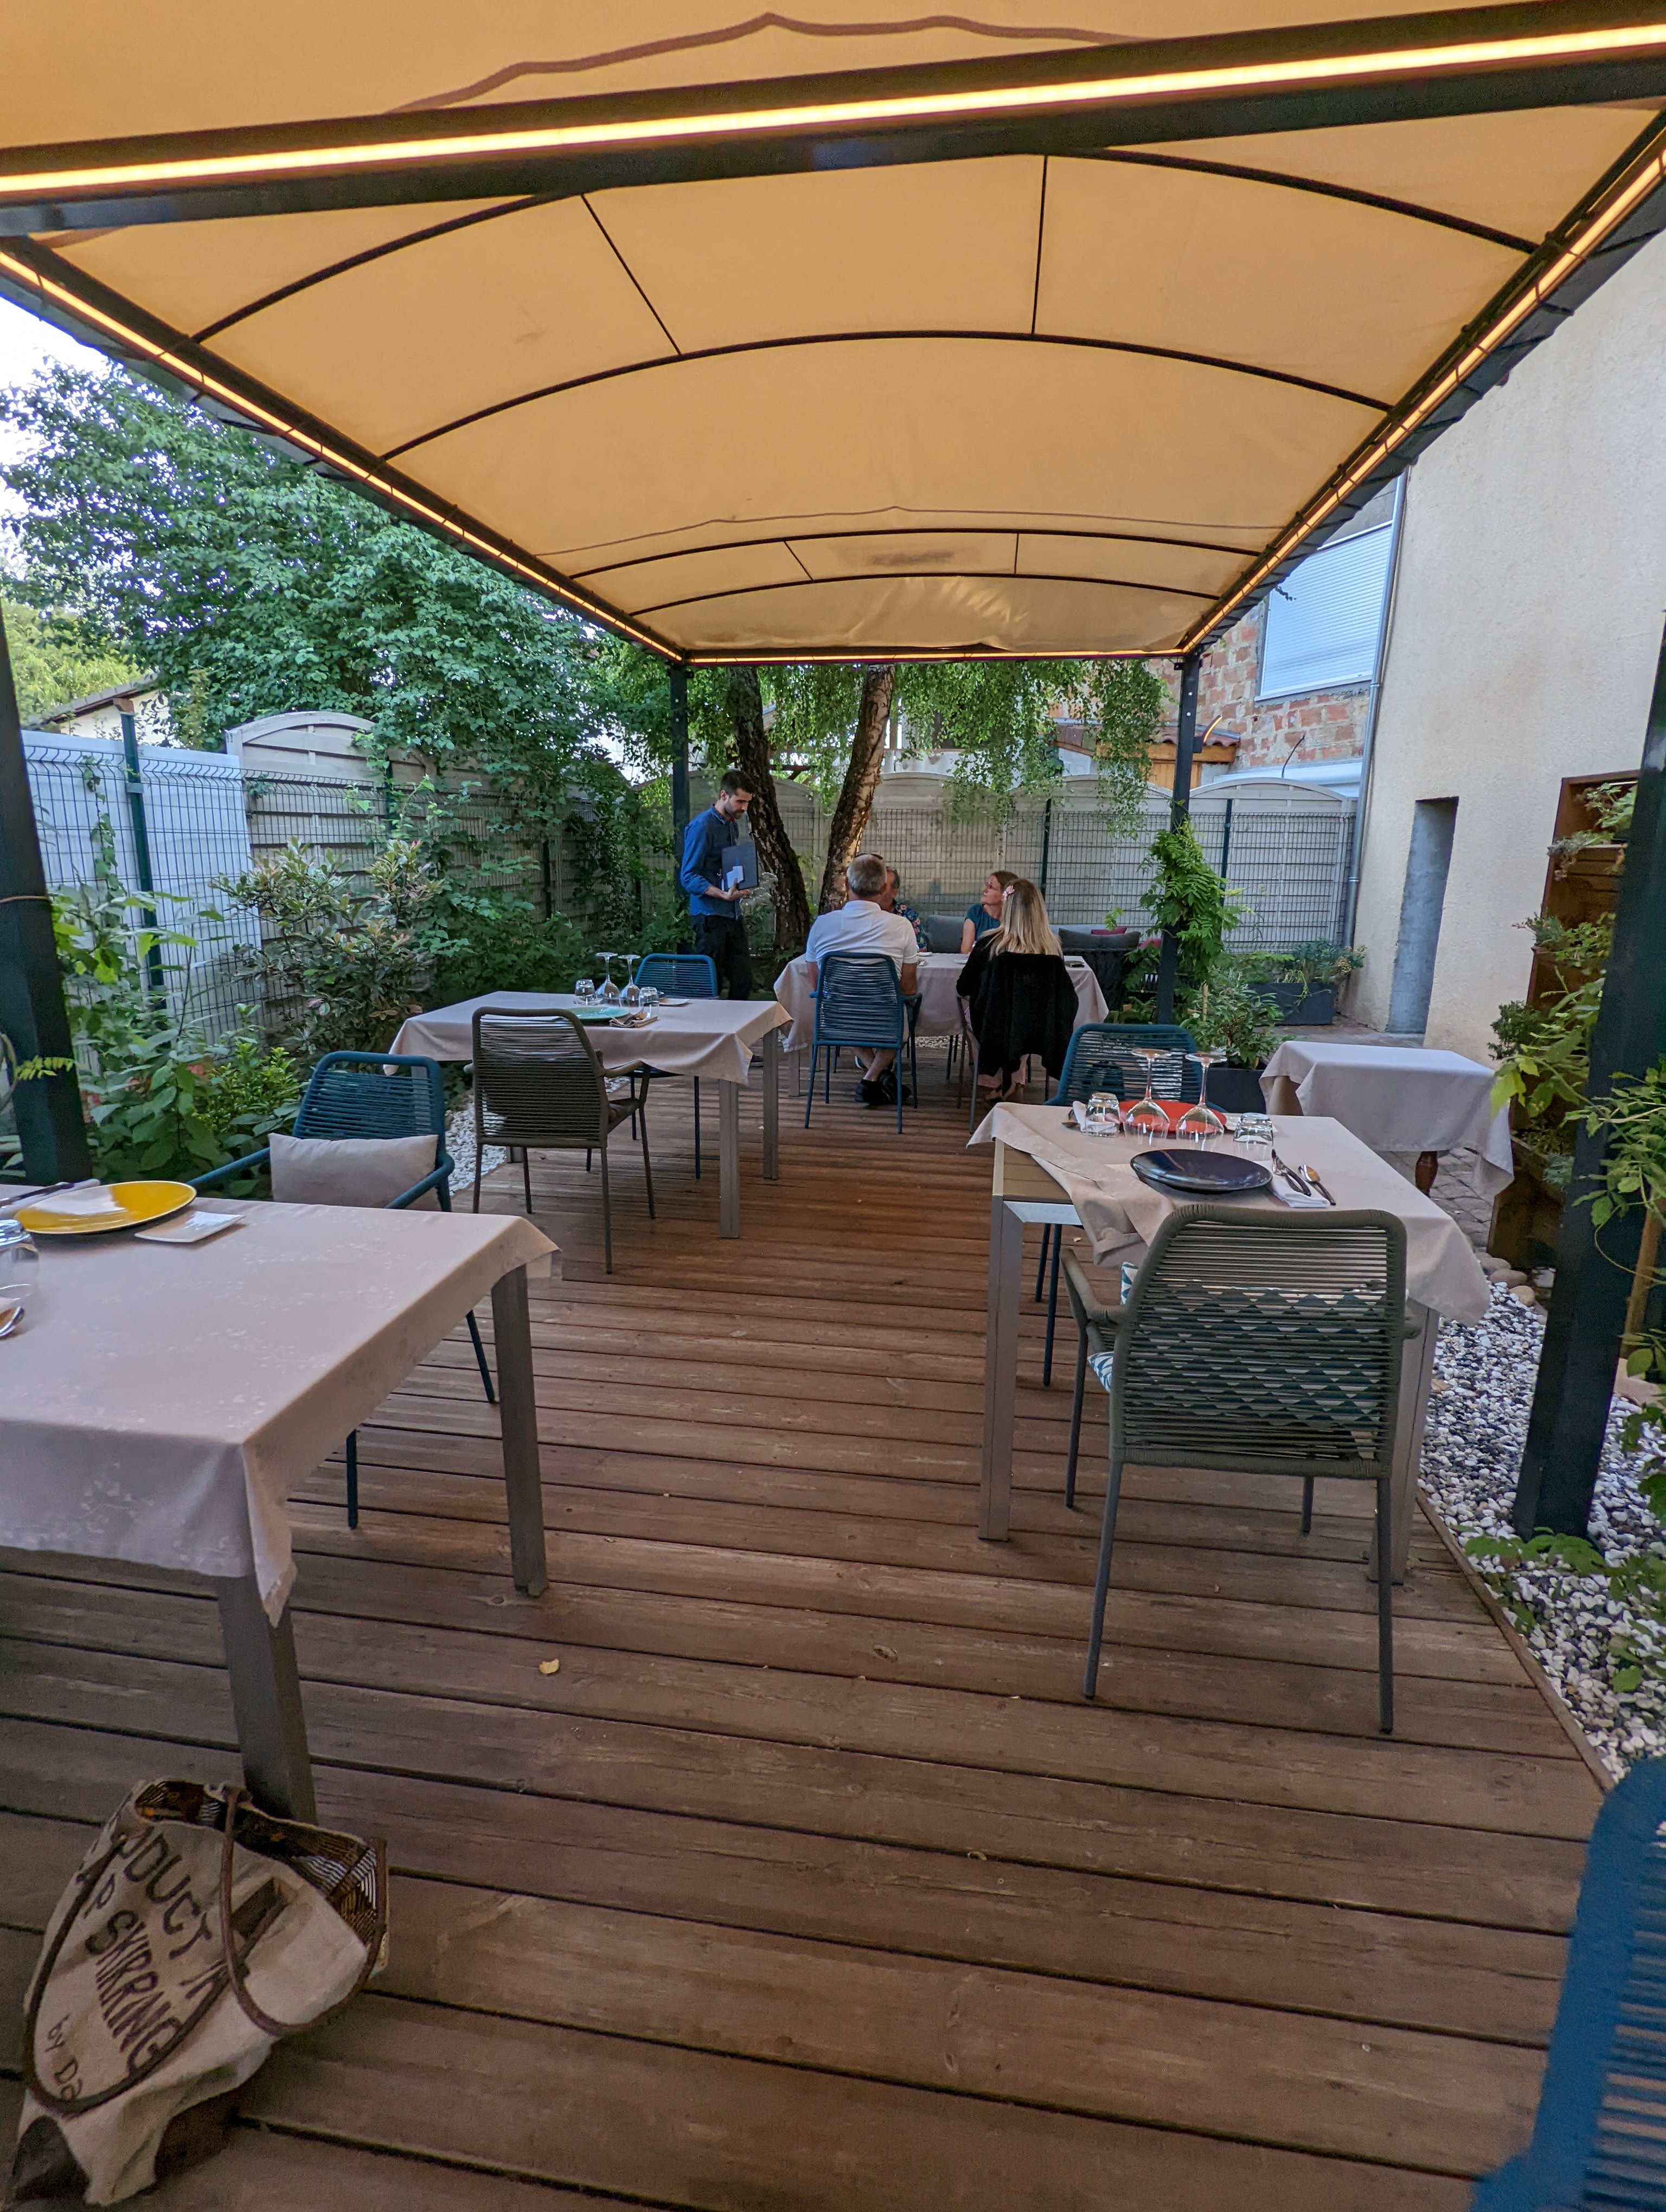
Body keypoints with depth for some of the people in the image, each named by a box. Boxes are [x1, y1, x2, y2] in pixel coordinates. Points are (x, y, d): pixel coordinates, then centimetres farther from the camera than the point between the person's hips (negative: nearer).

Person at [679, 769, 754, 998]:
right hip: (710, 916, -8)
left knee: (743, 983, 5)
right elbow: (689, 878, -15)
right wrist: (723, 895, -27)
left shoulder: (734, 824, 16)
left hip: (733, 915, 8)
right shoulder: (702, 826, -11)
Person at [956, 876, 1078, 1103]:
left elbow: (963, 988, -4)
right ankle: (1013, 1080, 45)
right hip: (1042, 1034, 3)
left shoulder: (990, 944, -15)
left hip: (999, 1033, -2)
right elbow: (1066, 997, 6)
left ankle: (994, 1080, 41)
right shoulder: (1051, 947, -8)